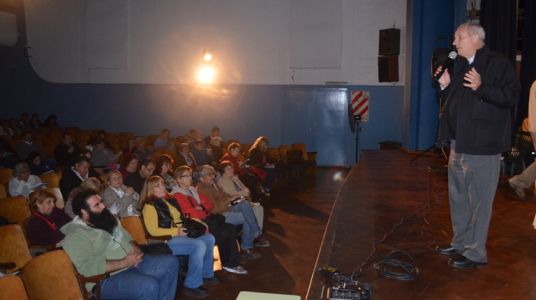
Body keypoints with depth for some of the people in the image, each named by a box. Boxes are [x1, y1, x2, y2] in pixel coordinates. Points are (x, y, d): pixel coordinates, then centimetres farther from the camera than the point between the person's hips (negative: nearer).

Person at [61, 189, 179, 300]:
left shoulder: (107, 219, 12)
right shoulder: (75, 236, -14)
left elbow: (127, 237, 22)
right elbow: (88, 267, -25)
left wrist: (135, 249, -3)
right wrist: (125, 262, -23)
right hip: (109, 278, -9)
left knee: (171, 262, -2)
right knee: (149, 286, -31)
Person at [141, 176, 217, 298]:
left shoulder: (166, 200, 17)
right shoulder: (149, 206, -10)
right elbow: (153, 231, -18)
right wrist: (176, 231, -18)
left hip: (178, 235, 9)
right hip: (164, 240, -9)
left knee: (209, 239, 0)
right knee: (199, 245, -27)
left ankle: (206, 273, 16)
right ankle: (192, 285, -18)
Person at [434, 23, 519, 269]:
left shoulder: (499, 64, -8)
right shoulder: (460, 66, 18)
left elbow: (510, 97, -17)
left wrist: (481, 87, -27)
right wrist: (445, 86, 8)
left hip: (482, 147, -9)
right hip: (459, 143, 9)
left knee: (479, 201, -3)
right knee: (458, 197, 16)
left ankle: (476, 253, 6)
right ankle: (460, 243, 29)